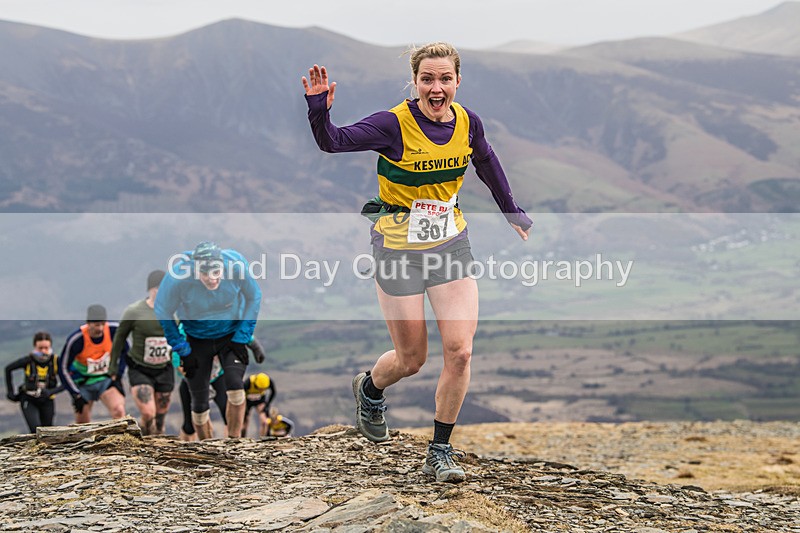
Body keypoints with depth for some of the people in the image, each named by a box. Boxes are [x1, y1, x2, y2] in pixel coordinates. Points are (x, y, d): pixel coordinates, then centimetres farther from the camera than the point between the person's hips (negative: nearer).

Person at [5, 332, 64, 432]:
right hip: (28, 401, -2)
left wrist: (52, 391, -27)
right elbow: (8, 369, 2)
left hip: (46, 401, 2)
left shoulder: (55, 362, -13)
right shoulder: (28, 360, -15)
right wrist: (10, 392, 2)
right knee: (36, 431, -19)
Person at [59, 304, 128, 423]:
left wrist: (117, 376, -3)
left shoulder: (114, 331, -18)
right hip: (83, 383, -1)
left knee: (119, 410, -24)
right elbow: (63, 369, -14)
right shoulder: (76, 339, -25)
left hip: (107, 379, 1)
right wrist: (76, 395, -15)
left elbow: (125, 351, 4)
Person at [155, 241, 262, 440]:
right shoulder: (178, 277, -29)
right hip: (197, 339, 0)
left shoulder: (236, 265, -26)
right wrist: (182, 350, -8)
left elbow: (253, 298, -6)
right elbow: (163, 312, -10)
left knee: (235, 386, -23)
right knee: (199, 404, 1)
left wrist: (241, 339, -9)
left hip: (230, 335, 0)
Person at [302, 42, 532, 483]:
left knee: (460, 351, -8)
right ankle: (369, 389, 41)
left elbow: (486, 163, 17)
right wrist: (319, 109, -42)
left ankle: (440, 451, 6)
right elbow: (333, 141, -23)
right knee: (411, 360, 5)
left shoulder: (467, 123, -3)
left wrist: (512, 212, 28)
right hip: (399, 248, -4)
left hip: (450, 243, 4)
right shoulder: (395, 125, -17)